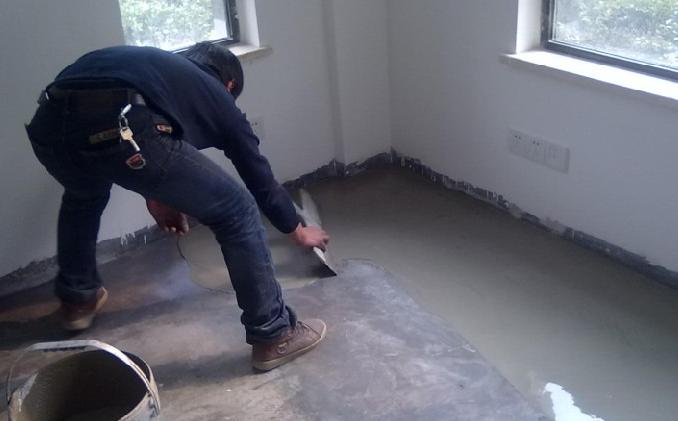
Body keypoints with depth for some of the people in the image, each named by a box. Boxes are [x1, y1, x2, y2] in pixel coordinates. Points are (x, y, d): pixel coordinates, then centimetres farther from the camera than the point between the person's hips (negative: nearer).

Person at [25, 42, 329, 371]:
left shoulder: (154, 63, 39)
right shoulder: (217, 97, 27)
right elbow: (261, 179, 31)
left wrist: (154, 194, 46)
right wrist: (299, 231, 47)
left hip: (49, 123, 7)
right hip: (118, 130, -6)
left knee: (83, 196, 42)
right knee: (237, 213, 12)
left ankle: (78, 299, 54)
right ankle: (274, 335, 20)